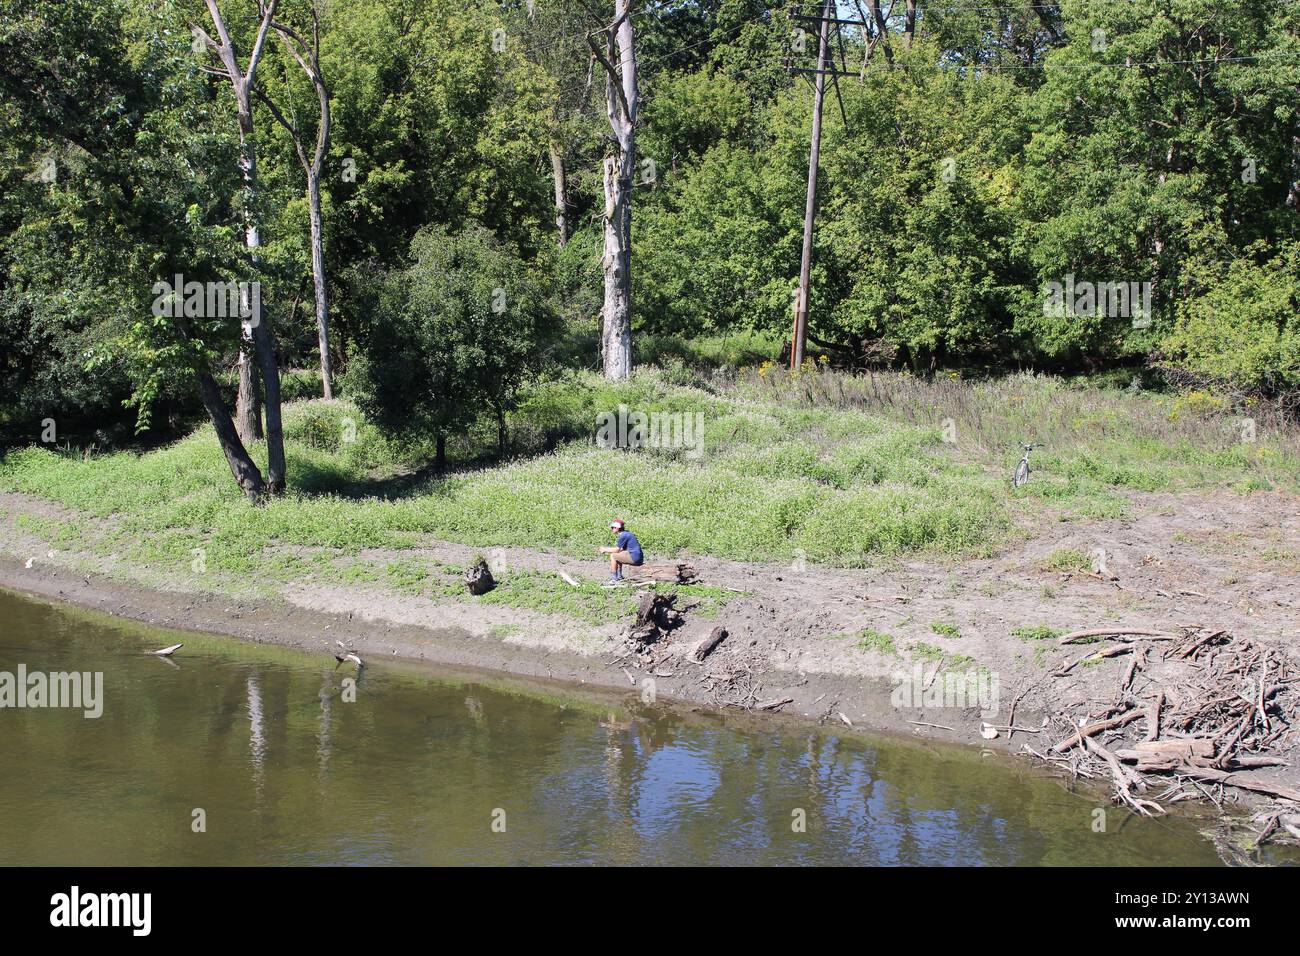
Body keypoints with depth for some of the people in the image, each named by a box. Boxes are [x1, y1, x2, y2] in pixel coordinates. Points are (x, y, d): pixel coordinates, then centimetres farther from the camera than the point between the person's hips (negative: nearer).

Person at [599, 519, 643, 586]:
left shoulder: (623, 536, -13)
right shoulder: (626, 534, 17)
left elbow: (617, 550, -10)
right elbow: (621, 550, 20)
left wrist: (605, 550, 5)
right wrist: (607, 550, 15)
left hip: (634, 557, -10)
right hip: (637, 557, 10)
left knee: (613, 556, -5)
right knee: (617, 556, 27)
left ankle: (614, 579, -3)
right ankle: (619, 577, 27)